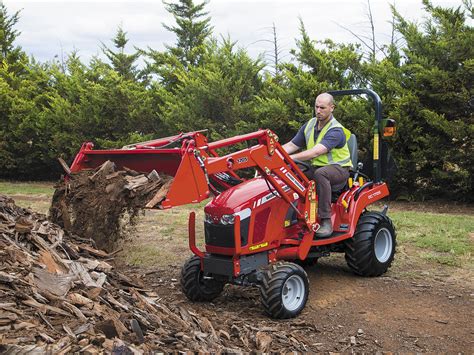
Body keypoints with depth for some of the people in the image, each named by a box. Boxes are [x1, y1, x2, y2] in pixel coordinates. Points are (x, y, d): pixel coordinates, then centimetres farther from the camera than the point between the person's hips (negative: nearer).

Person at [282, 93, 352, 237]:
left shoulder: (336, 131, -18)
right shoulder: (309, 125, 6)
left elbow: (316, 152, -31)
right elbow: (292, 145, 4)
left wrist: (290, 158, -40)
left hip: (338, 168, -6)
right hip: (317, 167, 7)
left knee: (320, 173, -40)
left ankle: (326, 221, -36)